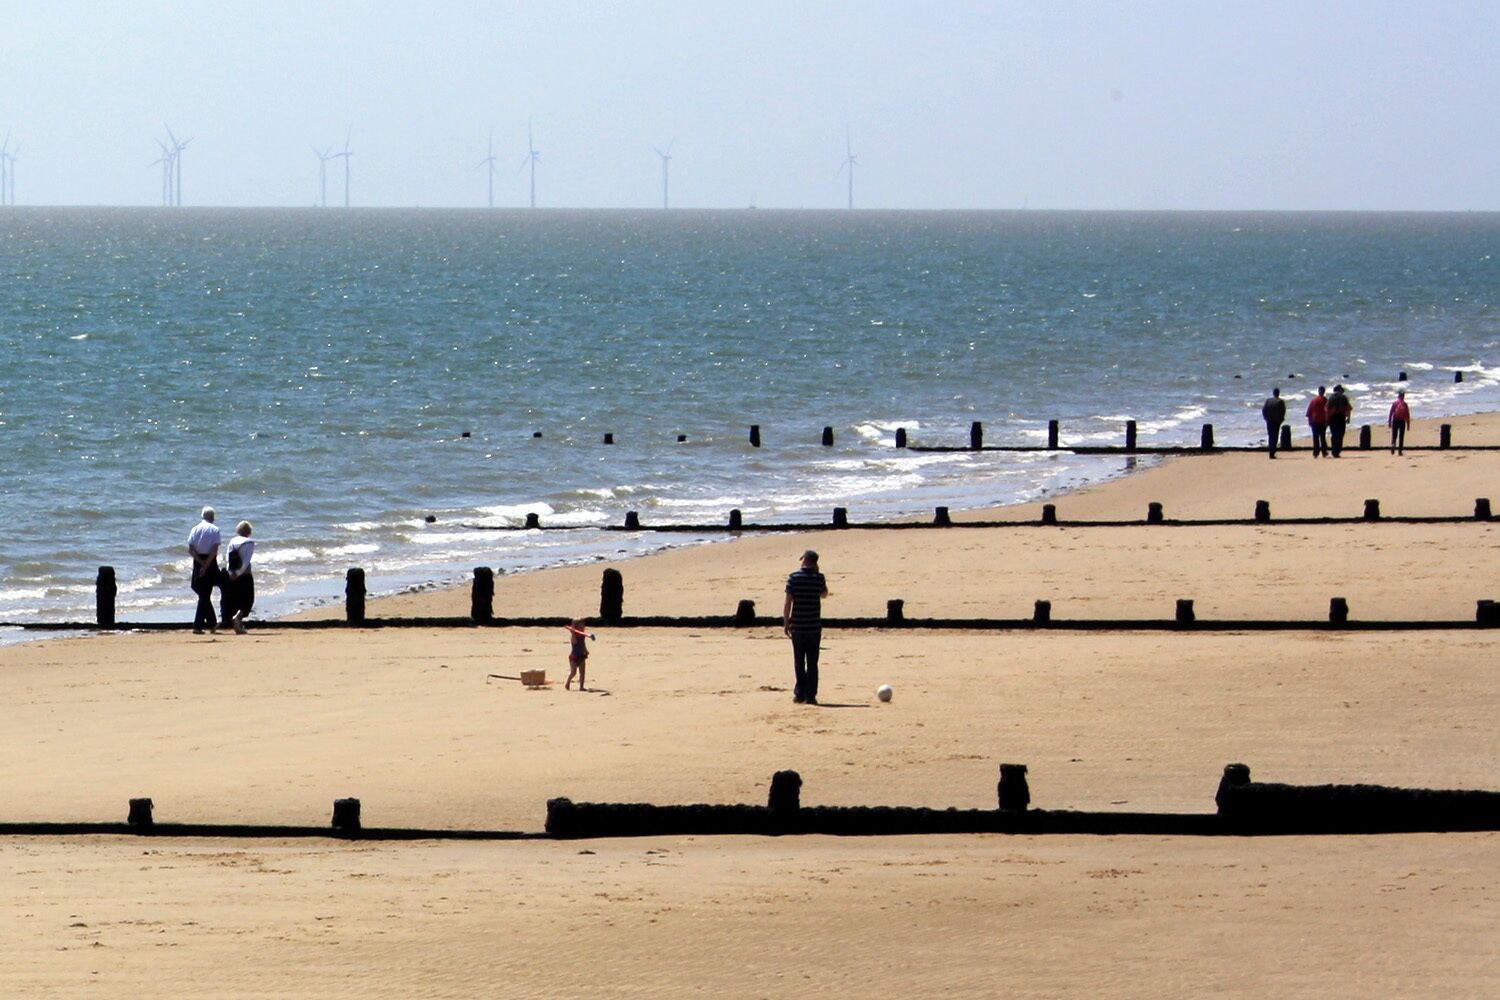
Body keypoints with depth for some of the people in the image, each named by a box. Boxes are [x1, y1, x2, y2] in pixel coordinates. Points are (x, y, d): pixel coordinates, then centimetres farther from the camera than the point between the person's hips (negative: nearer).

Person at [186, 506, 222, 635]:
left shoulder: (195, 529, 5)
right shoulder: (214, 529, -6)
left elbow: (190, 550, -4)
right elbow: (214, 550, -15)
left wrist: (201, 562, -7)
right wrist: (206, 565, -14)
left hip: (198, 562, 4)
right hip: (210, 562, -4)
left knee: (203, 594, 15)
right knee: (205, 595, -1)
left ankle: (212, 624, 25)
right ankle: (197, 626, -9)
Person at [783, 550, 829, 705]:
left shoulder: (793, 578, -6)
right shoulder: (818, 578, -3)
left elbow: (788, 602, -7)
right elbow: (824, 594, 17)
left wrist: (786, 623, 1)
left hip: (797, 626, 0)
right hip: (814, 626, 0)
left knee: (798, 661, 9)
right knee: (812, 662, 5)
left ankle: (799, 693, 7)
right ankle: (810, 696, 2)